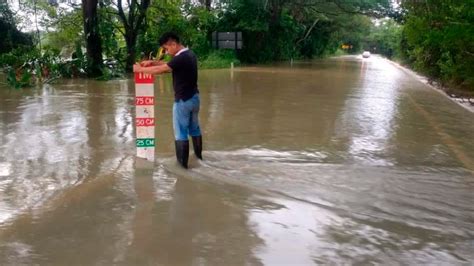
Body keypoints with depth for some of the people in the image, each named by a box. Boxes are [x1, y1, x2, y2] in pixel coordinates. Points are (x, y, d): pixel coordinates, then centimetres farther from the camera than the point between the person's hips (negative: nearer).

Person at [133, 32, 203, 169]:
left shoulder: (181, 58, -22)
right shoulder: (189, 54, 7)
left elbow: (160, 69, -19)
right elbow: (168, 65, 16)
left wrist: (140, 69, -7)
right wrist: (152, 62, 6)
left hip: (183, 100, -9)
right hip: (194, 98, 9)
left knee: (180, 132, 2)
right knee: (195, 128, 20)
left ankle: (183, 163, 9)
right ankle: (198, 156, 32)